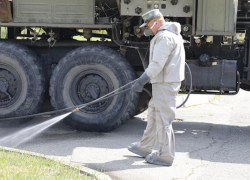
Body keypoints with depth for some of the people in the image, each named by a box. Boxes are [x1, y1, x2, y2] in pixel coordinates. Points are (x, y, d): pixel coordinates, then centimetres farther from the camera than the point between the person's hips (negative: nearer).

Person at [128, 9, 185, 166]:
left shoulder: (164, 37, -18)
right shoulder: (173, 34, 17)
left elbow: (157, 64, -25)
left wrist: (141, 81, -26)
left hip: (165, 84, -11)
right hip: (166, 82, 11)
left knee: (163, 119, -5)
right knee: (153, 113, 19)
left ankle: (165, 156, 1)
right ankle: (145, 148, 29)